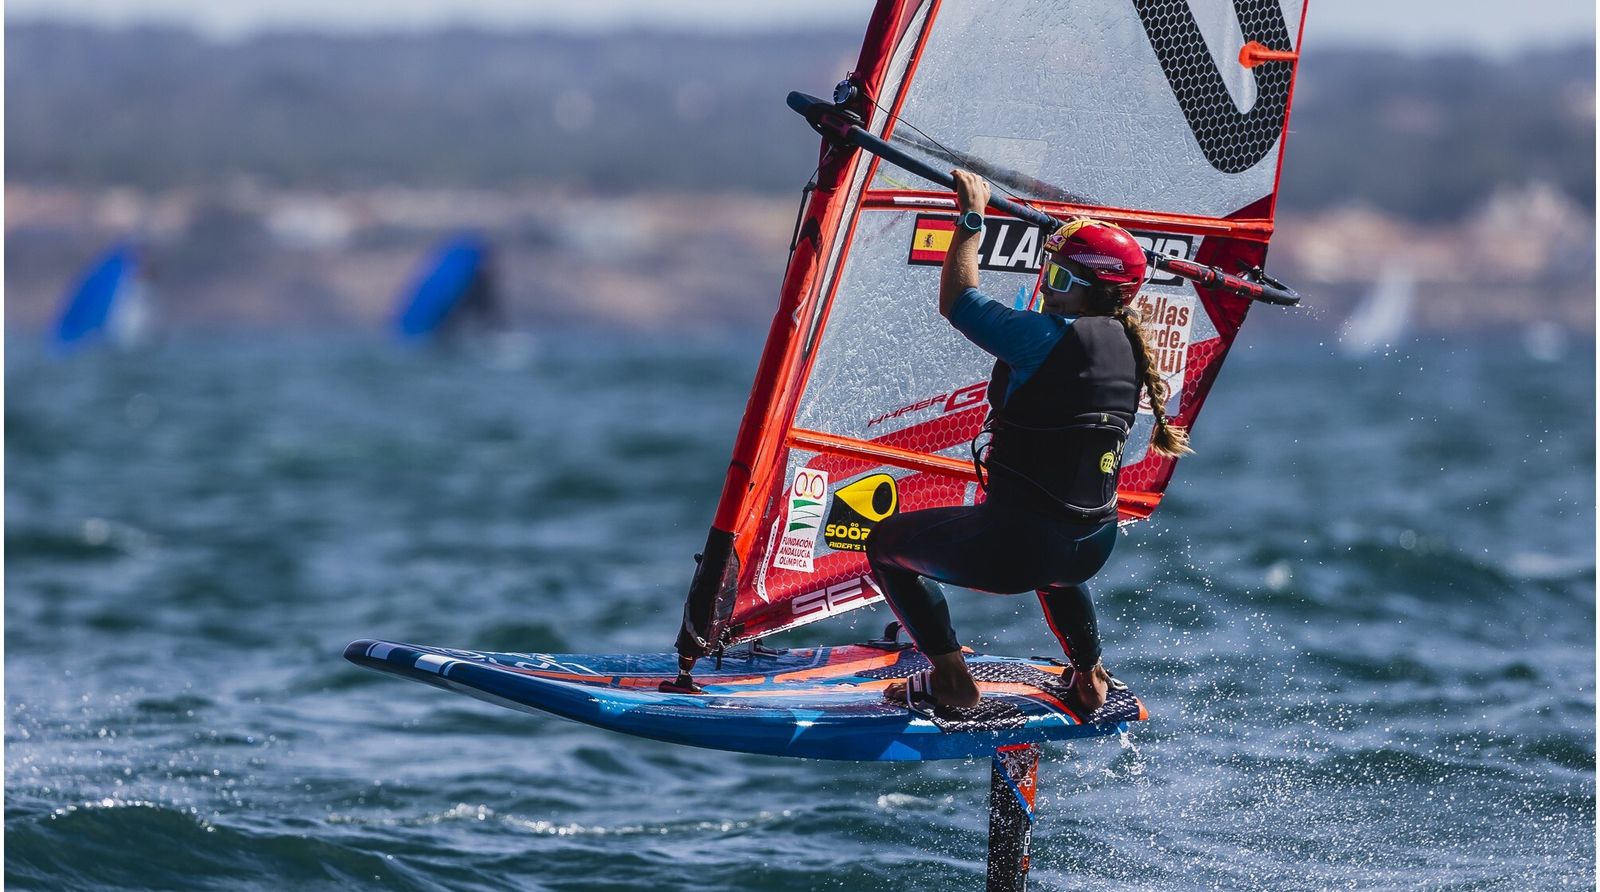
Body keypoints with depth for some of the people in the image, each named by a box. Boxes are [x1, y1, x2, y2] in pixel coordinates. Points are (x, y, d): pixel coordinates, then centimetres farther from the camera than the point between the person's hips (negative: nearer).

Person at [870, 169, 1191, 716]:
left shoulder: (1050, 338, -20)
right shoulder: (1125, 347, 3)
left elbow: (955, 301, -9)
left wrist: (971, 218, 1)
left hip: (1014, 548, -8)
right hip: (1092, 549, 8)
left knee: (887, 543, 17)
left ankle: (951, 680, 12)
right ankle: (1091, 680, 39)